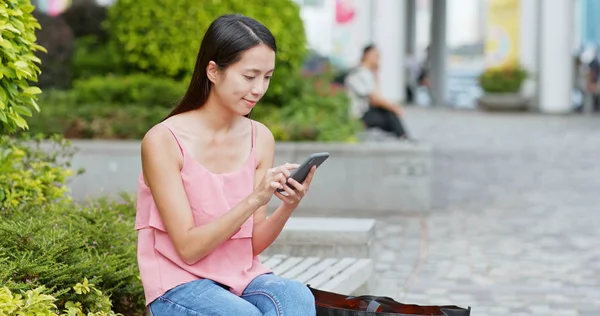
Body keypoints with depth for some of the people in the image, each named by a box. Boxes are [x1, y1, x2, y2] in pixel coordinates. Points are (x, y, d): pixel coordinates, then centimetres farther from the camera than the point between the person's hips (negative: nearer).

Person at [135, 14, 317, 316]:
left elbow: (252, 245, 4)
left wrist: (288, 206, -16)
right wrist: (254, 200, -25)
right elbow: (188, 248, -15)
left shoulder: (260, 139, 2)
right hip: (181, 286, -4)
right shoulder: (164, 141, -13)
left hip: (244, 279, 4)